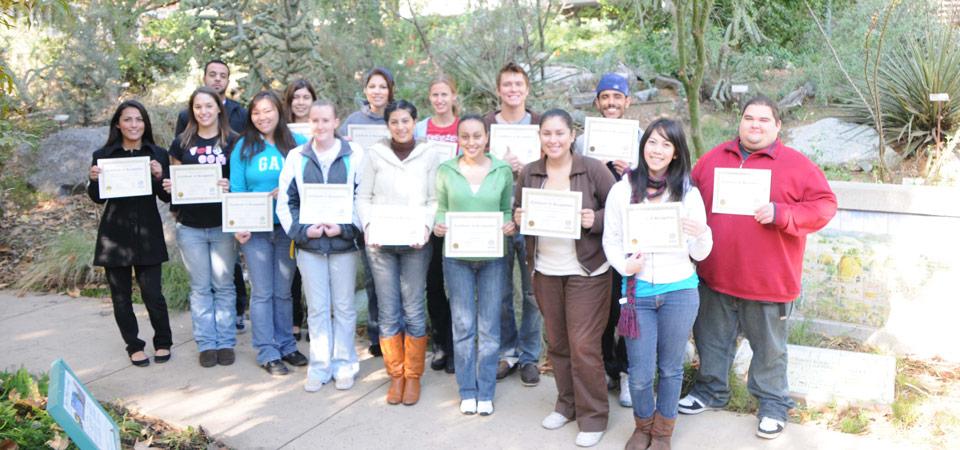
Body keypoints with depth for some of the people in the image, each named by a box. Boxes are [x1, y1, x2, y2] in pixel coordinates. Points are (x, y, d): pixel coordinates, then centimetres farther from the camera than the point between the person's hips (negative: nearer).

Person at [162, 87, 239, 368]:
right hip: (190, 226, 1)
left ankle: (226, 341, 16)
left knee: (223, 285, 7)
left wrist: (231, 185, -17)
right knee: (200, 287, 8)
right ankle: (206, 344, 16)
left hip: (223, 225, -1)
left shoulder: (232, 142, 1)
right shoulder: (181, 144, 5)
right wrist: (168, 186, -9)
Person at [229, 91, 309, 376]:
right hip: (255, 230, -1)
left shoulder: (298, 144, 2)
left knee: (283, 291, 11)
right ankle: (268, 353, 12)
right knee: (262, 292, 3)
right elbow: (236, 190, -2)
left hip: (287, 227, 1)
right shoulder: (244, 147, 1)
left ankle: (286, 345, 24)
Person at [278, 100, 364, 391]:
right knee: (316, 308, 8)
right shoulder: (296, 157, 5)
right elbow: (285, 201, 6)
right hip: (309, 244, 2)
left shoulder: (354, 155, -2)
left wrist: (346, 228, -12)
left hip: (343, 243, -2)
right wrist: (302, 230, -6)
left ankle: (344, 364, 20)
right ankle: (319, 366, 19)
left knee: (344, 307, 7)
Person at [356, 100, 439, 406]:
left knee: (413, 310, 1)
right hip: (380, 243, 1)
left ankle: (413, 376, 16)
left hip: (415, 243, -1)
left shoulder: (429, 154, 3)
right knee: (388, 311, 5)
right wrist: (368, 225, -9)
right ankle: (396, 375, 19)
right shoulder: (375, 153, 3)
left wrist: (426, 226, -13)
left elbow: (435, 199, 2)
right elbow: (363, 196, 6)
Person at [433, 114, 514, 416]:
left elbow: (507, 209, 7)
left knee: (489, 326, 6)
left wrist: (510, 225, -14)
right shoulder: (445, 170, 1)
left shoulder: (503, 170, 0)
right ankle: (467, 390, 20)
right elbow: (441, 208, 7)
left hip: (493, 256, 0)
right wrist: (438, 225, -14)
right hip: (457, 256, 0)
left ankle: (486, 391, 20)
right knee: (463, 325, 5)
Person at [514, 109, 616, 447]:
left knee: (583, 346, -2)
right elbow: (517, 212, 13)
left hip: (586, 271, -4)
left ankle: (593, 416, 14)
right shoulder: (529, 173, 4)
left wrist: (595, 220, -21)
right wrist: (518, 219, -9)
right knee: (556, 342, 13)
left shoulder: (593, 169, -8)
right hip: (545, 270, 4)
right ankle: (567, 404, 31)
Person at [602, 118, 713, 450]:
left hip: (679, 291, 0)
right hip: (637, 290, 0)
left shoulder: (689, 193, -1)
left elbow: (699, 254, 0)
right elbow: (611, 240, 3)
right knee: (640, 372, 7)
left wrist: (702, 234, -22)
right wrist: (624, 265, -15)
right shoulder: (622, 190, -1)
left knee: (671, 368, 14)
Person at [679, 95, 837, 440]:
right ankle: (710, 390, 37)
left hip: (768, 280, -3)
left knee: (769, 347, 11)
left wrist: (781, 215, -21)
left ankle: (773, 403, 29)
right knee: (712, 338, 17)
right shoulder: (714, 158, 7)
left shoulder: (796, 165, -4)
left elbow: (824, 205, -7)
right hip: (715, 274, 3)